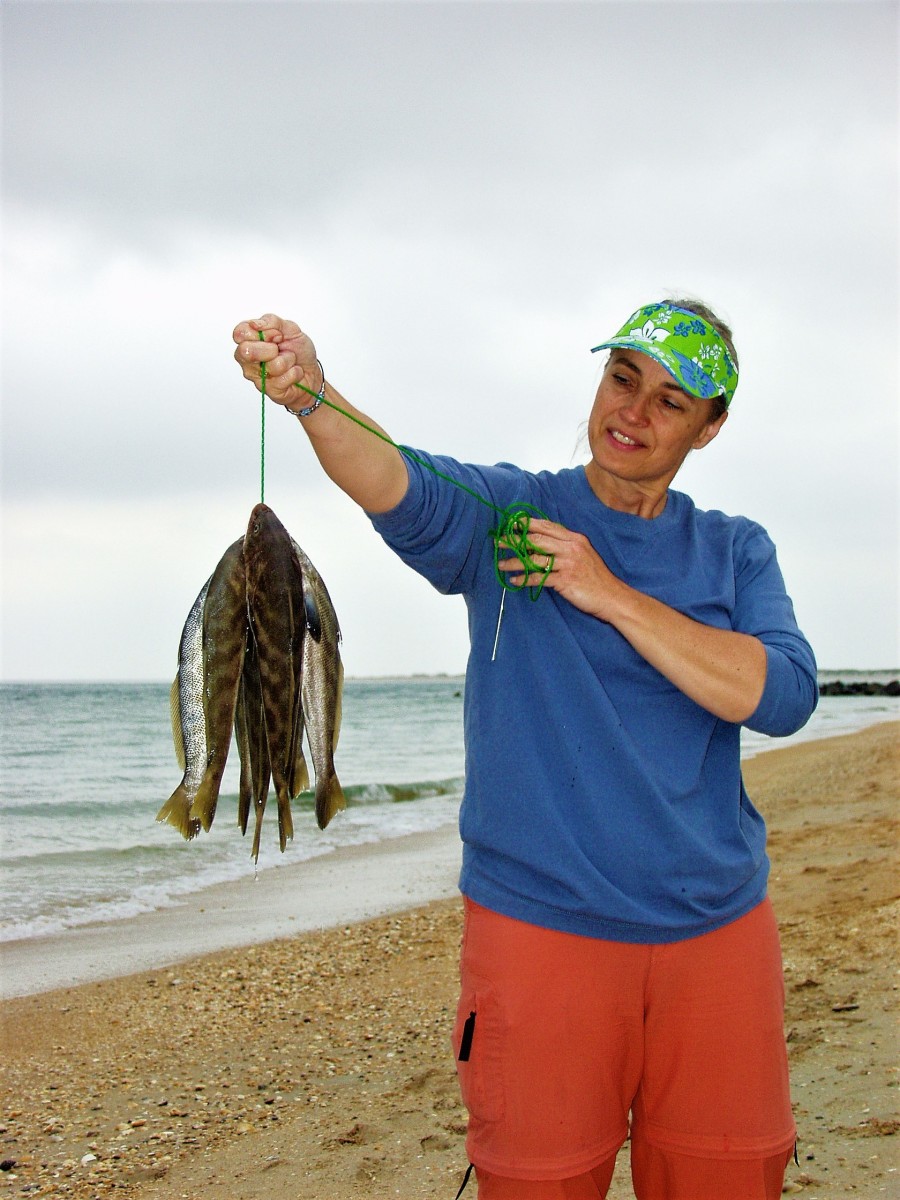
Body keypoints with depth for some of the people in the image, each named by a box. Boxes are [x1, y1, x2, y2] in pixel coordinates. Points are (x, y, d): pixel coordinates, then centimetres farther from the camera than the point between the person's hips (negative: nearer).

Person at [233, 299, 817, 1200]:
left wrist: (609, 593, -15)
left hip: (717, 929, 3)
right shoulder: (507, 513, 0)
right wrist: (311, 397, -42)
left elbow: (783, 697, -10)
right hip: (539, 924, -2)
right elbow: (401, 489, -21)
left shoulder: (737, 551, 7)